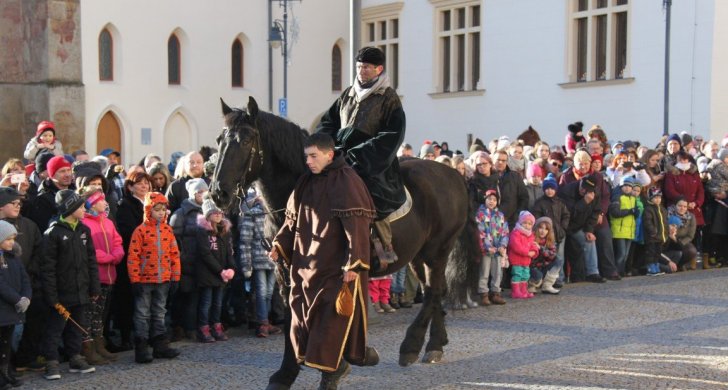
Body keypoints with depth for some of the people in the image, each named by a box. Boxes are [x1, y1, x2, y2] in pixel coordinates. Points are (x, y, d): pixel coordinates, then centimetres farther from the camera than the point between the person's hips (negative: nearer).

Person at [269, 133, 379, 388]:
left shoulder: (345, 181, -12)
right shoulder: (307, 182, 10)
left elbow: (356, 227, -18)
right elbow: (293, 219, 16)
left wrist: (354, 264, -23)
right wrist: (279, 245, 2)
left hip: (336, 269, -8)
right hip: (307, 266, 8)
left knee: (332, 320, -4)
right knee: (307, 317, 11)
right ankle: (337, 363, 26)